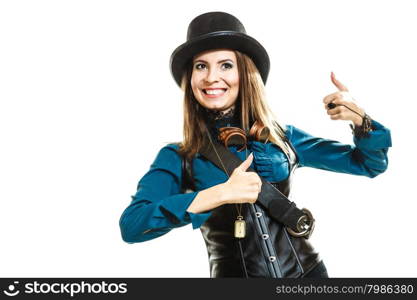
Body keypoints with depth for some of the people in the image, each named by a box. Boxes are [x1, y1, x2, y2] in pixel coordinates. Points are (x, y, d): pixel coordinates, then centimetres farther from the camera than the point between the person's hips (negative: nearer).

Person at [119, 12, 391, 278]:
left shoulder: (282, 137, -1)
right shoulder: (176, 158, -6)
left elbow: (370, 163, 8)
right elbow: (130, 225, -22)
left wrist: (360, 119, -13)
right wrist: (219, 194, -30)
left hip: (307, 270, 3)